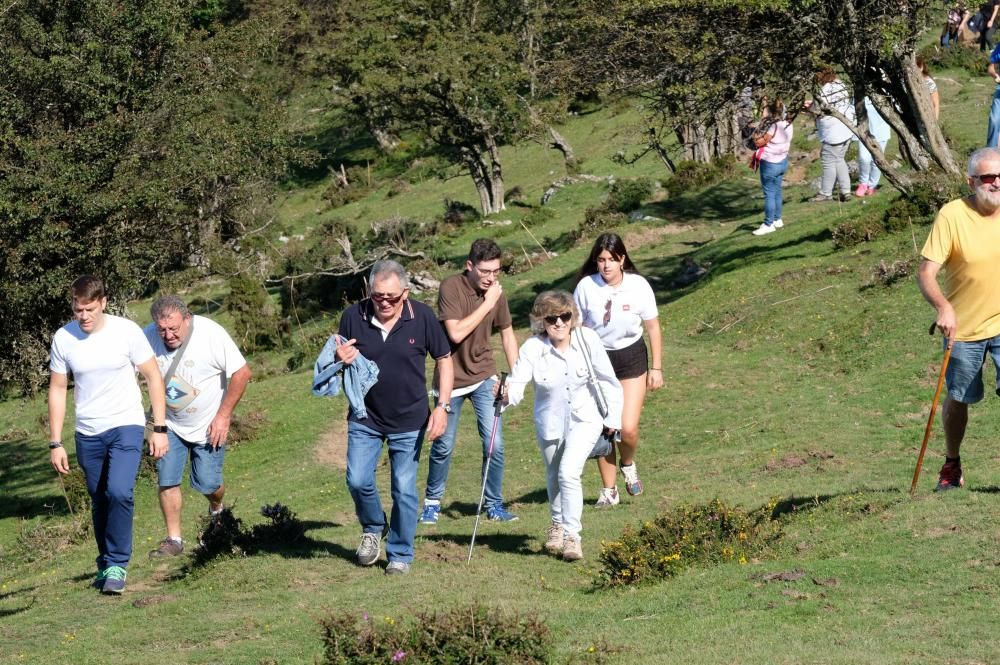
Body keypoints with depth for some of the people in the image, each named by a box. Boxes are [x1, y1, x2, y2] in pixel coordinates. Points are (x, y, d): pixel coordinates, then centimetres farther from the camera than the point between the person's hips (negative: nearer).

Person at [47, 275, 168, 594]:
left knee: (119, 492, -21)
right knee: (99, 502, 11)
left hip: (126, 426, -3)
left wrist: (159, 429, -5)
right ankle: (105, 565, 29)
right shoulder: (63, 338, -5)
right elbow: (57, 390, 4)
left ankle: (117, 564, -8)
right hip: (88, 434, 3)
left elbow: (153, 377, -2)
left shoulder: (127, 331, -11)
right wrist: (55, 443, 2)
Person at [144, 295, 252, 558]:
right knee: (167, 481, -7)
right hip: (170, 425, 2)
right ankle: (174, 539, 6)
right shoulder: (148, 338, -14)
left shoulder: (211, 334, -23)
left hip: (208, 426, -2)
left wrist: (223, 415, -16)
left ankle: (217, 508, 35)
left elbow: (241, 373, -17)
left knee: (207, 484, 1)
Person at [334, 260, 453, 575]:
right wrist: (340, 360, -24)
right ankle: (373, 527, 25)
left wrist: (442, 406, -10)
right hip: (365, 419, 1)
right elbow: (336, 365, 1)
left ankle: (401, 555, 18)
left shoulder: (422, 317, -13)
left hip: (410, 421, -1)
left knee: (404, 489, 3)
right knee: (358, 480, -5)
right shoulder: (353, 317, -11)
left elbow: (444, 360, -1)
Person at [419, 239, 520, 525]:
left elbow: (507, 334, 11)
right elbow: (456, 333, -28)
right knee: (443, 446, 6)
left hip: (484, 378, 3)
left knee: (494, 443, -4)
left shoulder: (496, 292, -3)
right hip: (452, 378, -3)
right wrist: (487, 304, -25)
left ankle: (493, 504, 10)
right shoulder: (451, 288, -18)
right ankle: (432, 502, 25)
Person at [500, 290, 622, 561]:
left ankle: (572, 535, -7)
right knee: (554, 477, 19)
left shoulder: (587, 339, -17)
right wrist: (507, 395, -51)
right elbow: (518, 384, -28)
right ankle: (558, 524, 47)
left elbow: (608, 380, -5)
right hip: (550, 423, 2)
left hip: (584, 419, -2)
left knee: (569, 473, -19)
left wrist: (614, 417, -1)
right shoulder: (532, 348, -19)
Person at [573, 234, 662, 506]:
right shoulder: (586, 286, -12)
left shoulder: (638, 286, -11)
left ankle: (628, 464, 23)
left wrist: (657, 368, 1)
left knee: (628, 429, -11)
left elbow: (653, 328, 0)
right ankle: (608, 490, 15)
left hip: (631, 358, -1)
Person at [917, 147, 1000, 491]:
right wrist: (943, 307, -35)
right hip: (964, 326, -1)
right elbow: (926, 273, -18)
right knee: (958, 398, 12)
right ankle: (952, 465, 35)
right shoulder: (952, 215, -15)